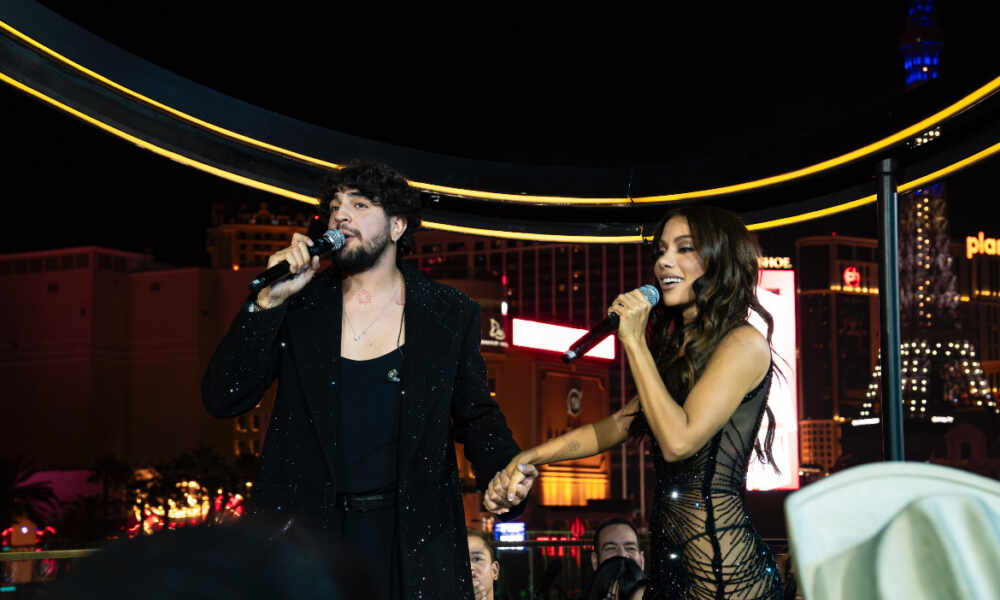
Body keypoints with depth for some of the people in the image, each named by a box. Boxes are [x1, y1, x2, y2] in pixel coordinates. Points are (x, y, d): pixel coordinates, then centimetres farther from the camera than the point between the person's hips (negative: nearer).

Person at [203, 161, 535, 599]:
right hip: (306, 528, 0)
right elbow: (222, 399, -3)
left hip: (413, 537, 0)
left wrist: (503, 471, -12)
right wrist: (268, 301, -12)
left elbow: (474, 414, 10)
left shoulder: (451, 313, 3)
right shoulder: (297, 307, 2)